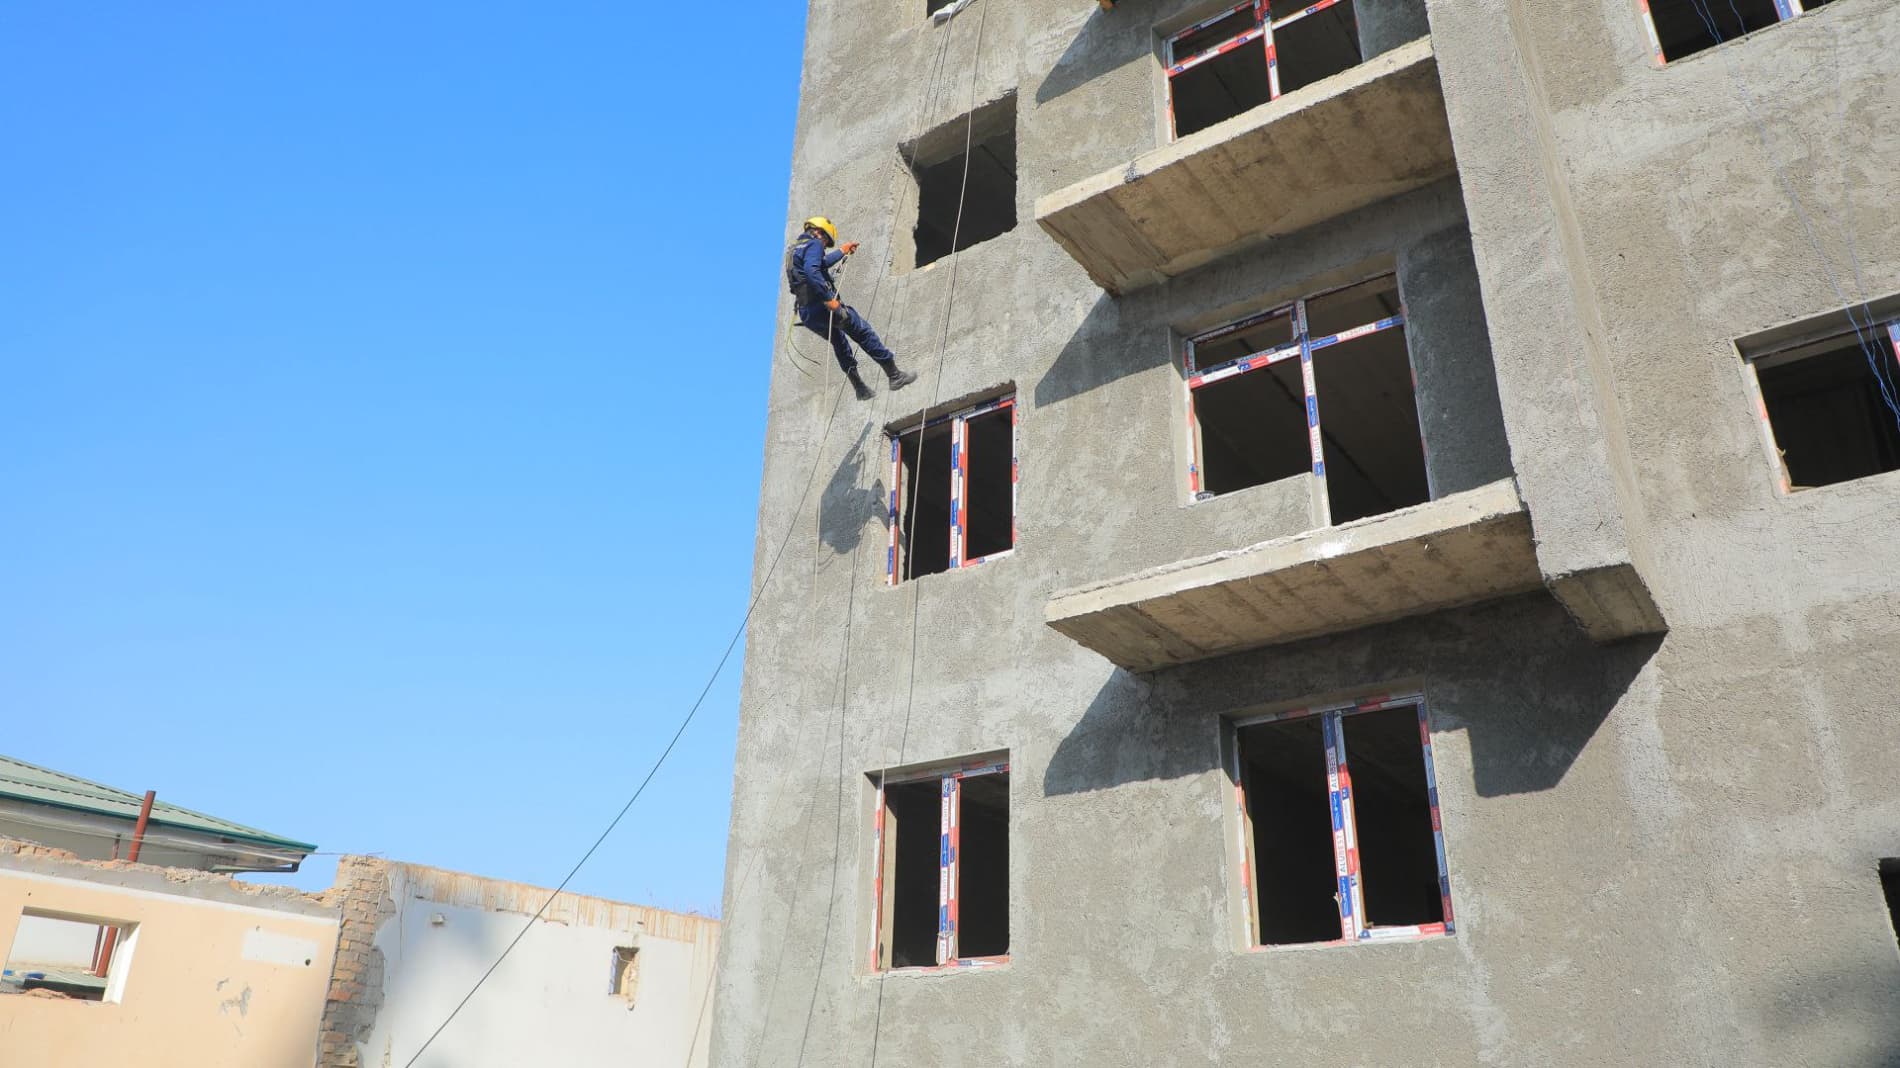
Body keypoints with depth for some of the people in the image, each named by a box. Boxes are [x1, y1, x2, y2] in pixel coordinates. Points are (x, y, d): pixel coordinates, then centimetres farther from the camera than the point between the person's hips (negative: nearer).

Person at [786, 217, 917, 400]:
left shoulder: (793, 249, 22)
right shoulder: (813, 244, -7)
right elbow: (812, 272, -27)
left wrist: (842, 251, 50)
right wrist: (829, 299, -29)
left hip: (806, 314, 9)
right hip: (822, 307, -9)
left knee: (840, 344, 27)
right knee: (864, 333, 5)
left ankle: (859, 388, 30)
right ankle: (894, 375, 8)